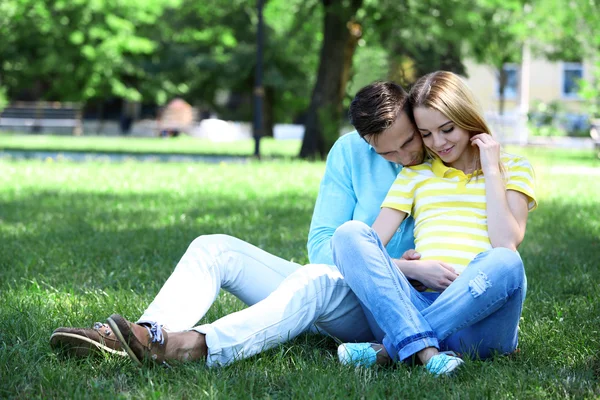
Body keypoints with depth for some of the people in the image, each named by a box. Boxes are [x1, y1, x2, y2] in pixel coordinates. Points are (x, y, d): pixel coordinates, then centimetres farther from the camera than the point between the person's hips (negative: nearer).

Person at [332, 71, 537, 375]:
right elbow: (373, 241, 9)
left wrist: (491, 170, 3)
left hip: (478, 317, -2)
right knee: (349, 233, -20)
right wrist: (414, 268, -10)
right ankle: (423, 350, -40)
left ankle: (388, 349, -31)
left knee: (505, 263, -36)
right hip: (418, 308, 2)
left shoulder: (513, 168, 17)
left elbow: (506, 245, -1)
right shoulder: (415, 175, 23)